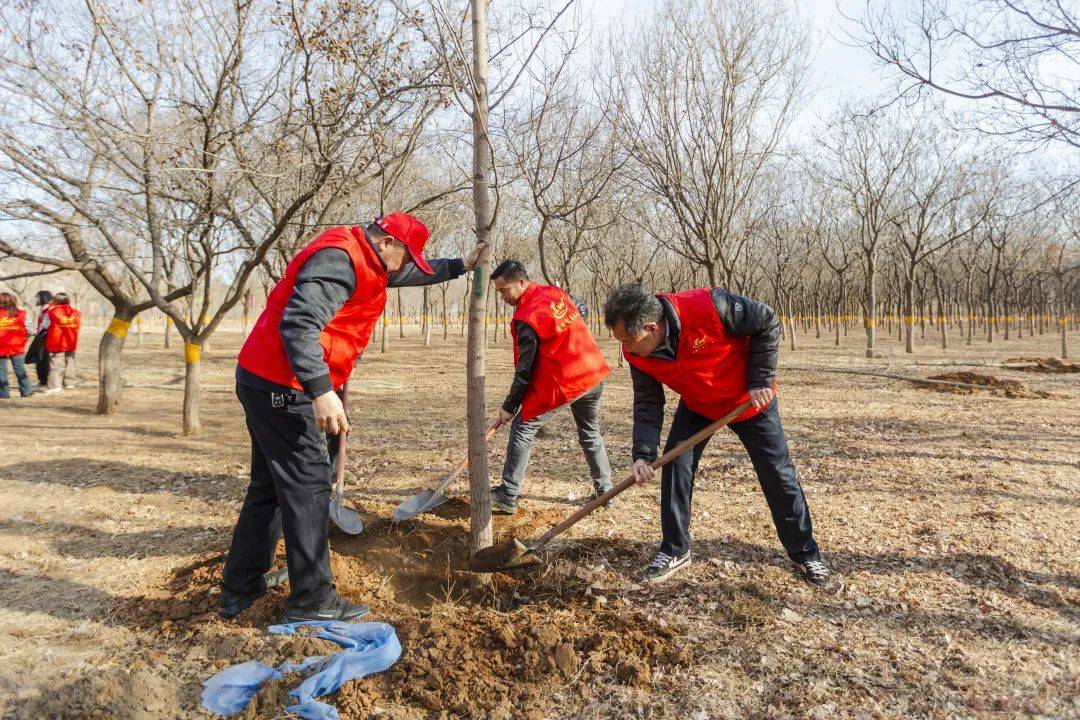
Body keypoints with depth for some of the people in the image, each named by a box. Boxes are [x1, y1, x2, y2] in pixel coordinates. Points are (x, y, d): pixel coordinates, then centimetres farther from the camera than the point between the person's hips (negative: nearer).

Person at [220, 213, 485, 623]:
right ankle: (312, 601, 5)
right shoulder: (339, 259, -18)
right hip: (282, 388, -11)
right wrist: (321, 391, -34)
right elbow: (298, 323, -29)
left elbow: (414, 274, 34)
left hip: (269, 383, 11)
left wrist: (459, 266, 39)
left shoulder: (364, 263, 16)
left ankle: (239, 590, 26)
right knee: (308, 487, -4)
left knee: (269, 488, 16)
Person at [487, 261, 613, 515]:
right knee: (590, 433, 25)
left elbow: (525, 368, -12)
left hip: (563, 384, -8)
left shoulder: (526, 317, -16)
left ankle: (507, 497, 5)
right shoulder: (555, 292, 7)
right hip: (595, 375, 8)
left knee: (522, 428, 3)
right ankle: (604, 490, 32)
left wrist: (509, 406, -2)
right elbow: (580, 312, 23)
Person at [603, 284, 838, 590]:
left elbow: (767, 322, -23)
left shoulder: (709, 307, -38)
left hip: (750, 401, -3)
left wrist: (761, 380, -21)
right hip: (697, 406, 3)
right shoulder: (637, 354, -21)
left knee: (779, 476, 3)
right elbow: (647, 403, -12)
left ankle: (806, 556, 20)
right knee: (675, 466, -8)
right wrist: (643, 454, -24)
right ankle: (675, 550, 11)